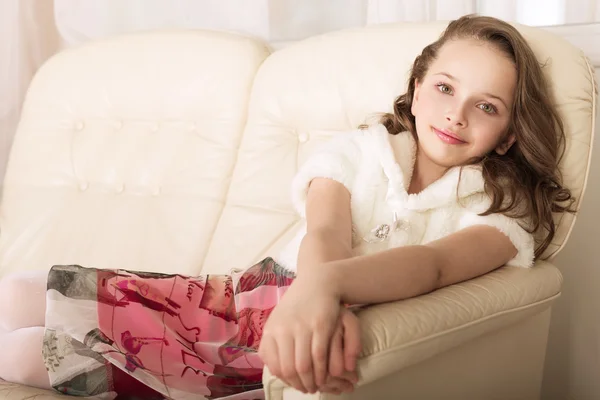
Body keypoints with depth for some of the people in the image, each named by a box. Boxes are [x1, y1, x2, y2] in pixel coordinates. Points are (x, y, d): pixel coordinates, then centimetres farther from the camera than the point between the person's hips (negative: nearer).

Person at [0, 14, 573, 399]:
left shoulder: (500, 209, -4)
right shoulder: (358, 149, 3)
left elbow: (436, 263, -26)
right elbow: (323, 234, -16)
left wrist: (327, 286, -48)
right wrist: (328, 307, -42)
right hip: (237, 296, 3)